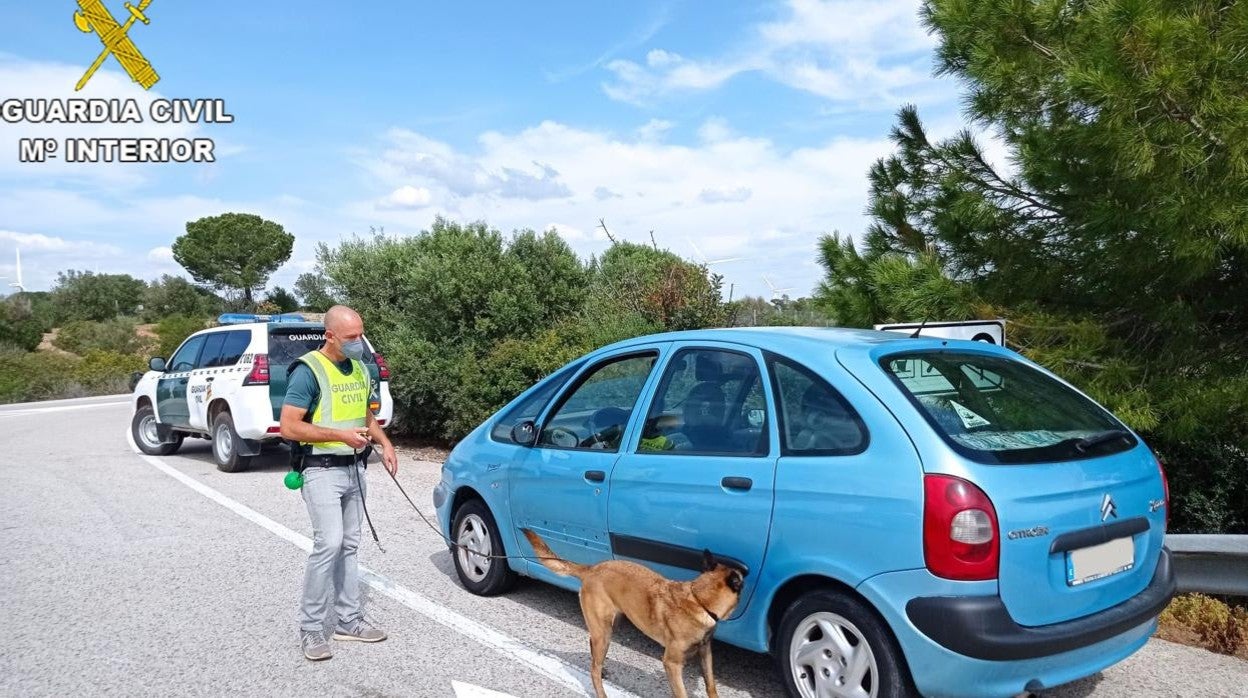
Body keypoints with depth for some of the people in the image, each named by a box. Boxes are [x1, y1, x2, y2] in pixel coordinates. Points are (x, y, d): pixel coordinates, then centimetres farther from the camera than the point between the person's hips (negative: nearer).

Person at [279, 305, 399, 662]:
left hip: (355, 469, 7)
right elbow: (289, 427, -17)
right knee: (328, 543, -15)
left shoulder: (359, 369, 9)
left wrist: (384, 443, 4)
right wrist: (340, 435, -22)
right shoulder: (308, 371, -13)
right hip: (323, 471, -7)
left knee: (348, 546, 11)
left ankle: (350, 620, 19)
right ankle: (310, 628, -2)